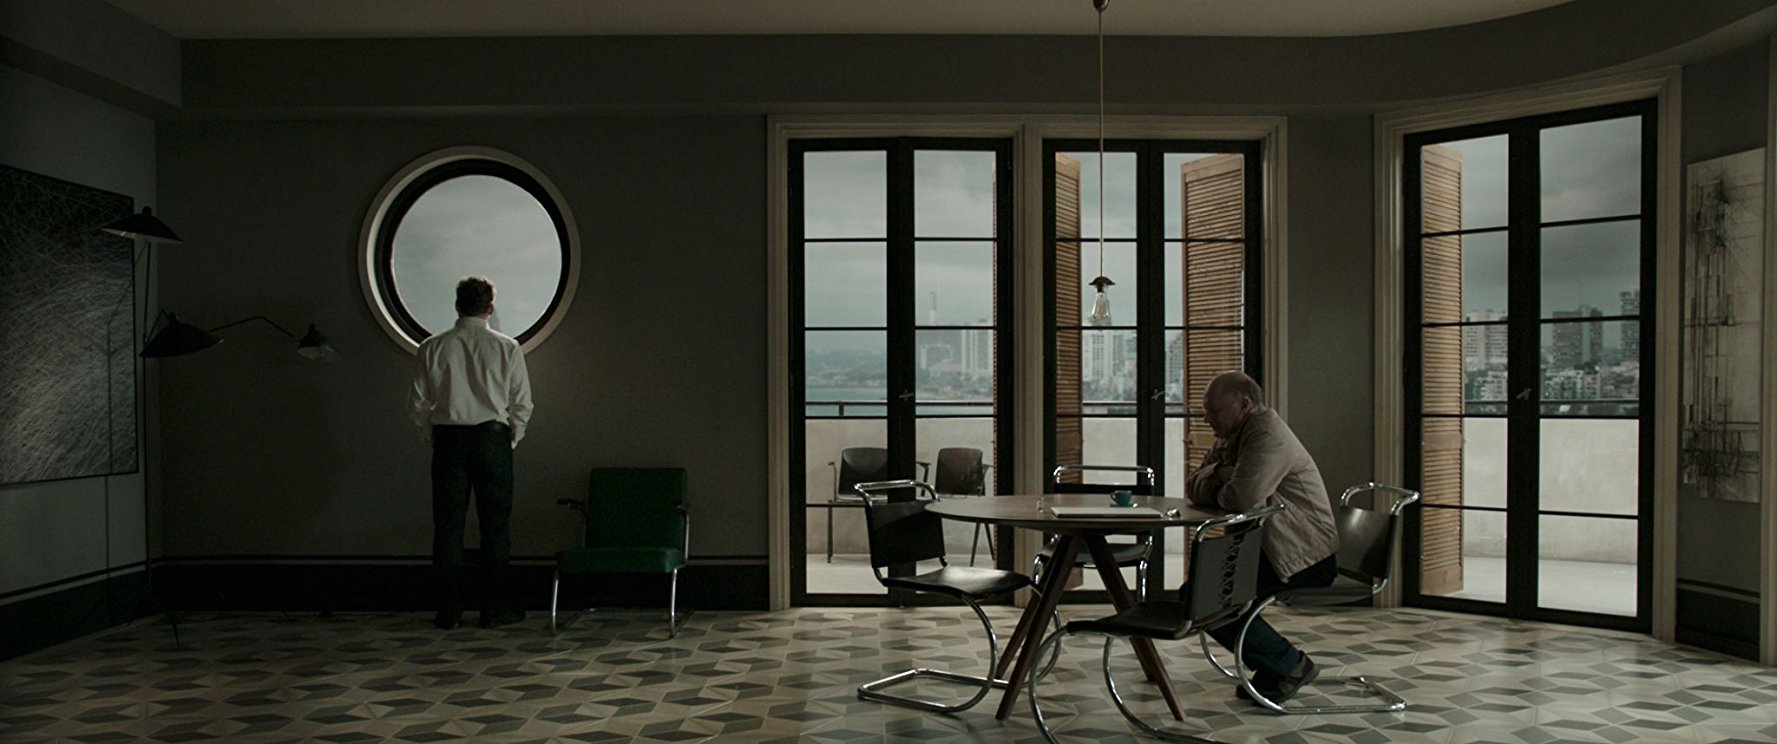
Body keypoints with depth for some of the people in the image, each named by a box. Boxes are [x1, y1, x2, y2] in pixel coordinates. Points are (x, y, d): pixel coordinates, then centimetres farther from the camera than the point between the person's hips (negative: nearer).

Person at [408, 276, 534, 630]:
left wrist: (434, 440, 14)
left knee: (448, 525, 6)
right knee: (495, 524, 5)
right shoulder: (506, 347, -2)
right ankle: (494, 607, 8)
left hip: (447, 441, 1)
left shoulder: (432, 348, 1)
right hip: (493, 438, -1)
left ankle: (449, 610, 9)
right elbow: (522, 404, -1)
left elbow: (417, 403, 3)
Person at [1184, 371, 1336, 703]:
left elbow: (1243, 497, -31)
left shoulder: (1268, 435, -18)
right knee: (1193, 590, 8)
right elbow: (1194, 487, 11)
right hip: (1267, 548, 10)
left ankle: (1290, 666, -4)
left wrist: (1219, 492, -8)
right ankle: (1272, 666, 13)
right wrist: (1218, 473, -11)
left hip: (1304, 557, -10)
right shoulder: (1230, 437, 14)